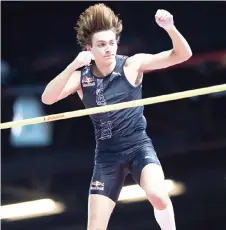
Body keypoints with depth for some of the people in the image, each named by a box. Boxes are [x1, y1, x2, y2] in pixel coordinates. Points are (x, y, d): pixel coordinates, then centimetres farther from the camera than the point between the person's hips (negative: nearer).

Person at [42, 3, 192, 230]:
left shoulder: (132, 65, -9)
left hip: (138, 145, -2)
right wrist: (72, 66, -32)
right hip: (107, 154, 2)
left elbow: (182, 54, -14)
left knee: (157, 195, -32)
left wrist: (169, 27, -33)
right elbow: (47, 98, -20)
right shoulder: (81, 76, -5)